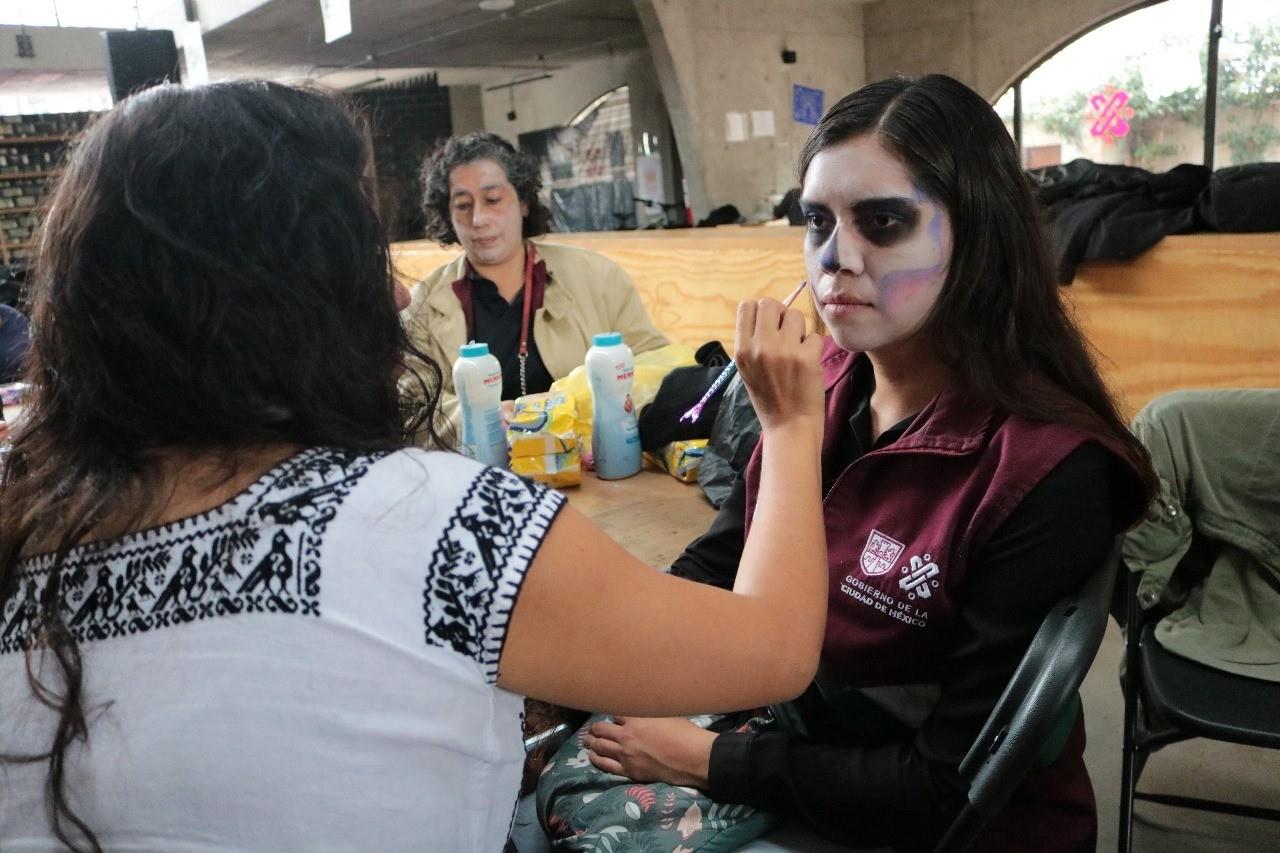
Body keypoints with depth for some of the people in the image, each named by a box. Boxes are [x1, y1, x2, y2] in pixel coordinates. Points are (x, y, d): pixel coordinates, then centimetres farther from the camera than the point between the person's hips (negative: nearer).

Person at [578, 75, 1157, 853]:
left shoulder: (1048, 473, -26)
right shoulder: (825, 383, -7)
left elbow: (952, 788, -22)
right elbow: (717, 567, 2)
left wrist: (708, 760, -18)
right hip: (790, 741, 5)